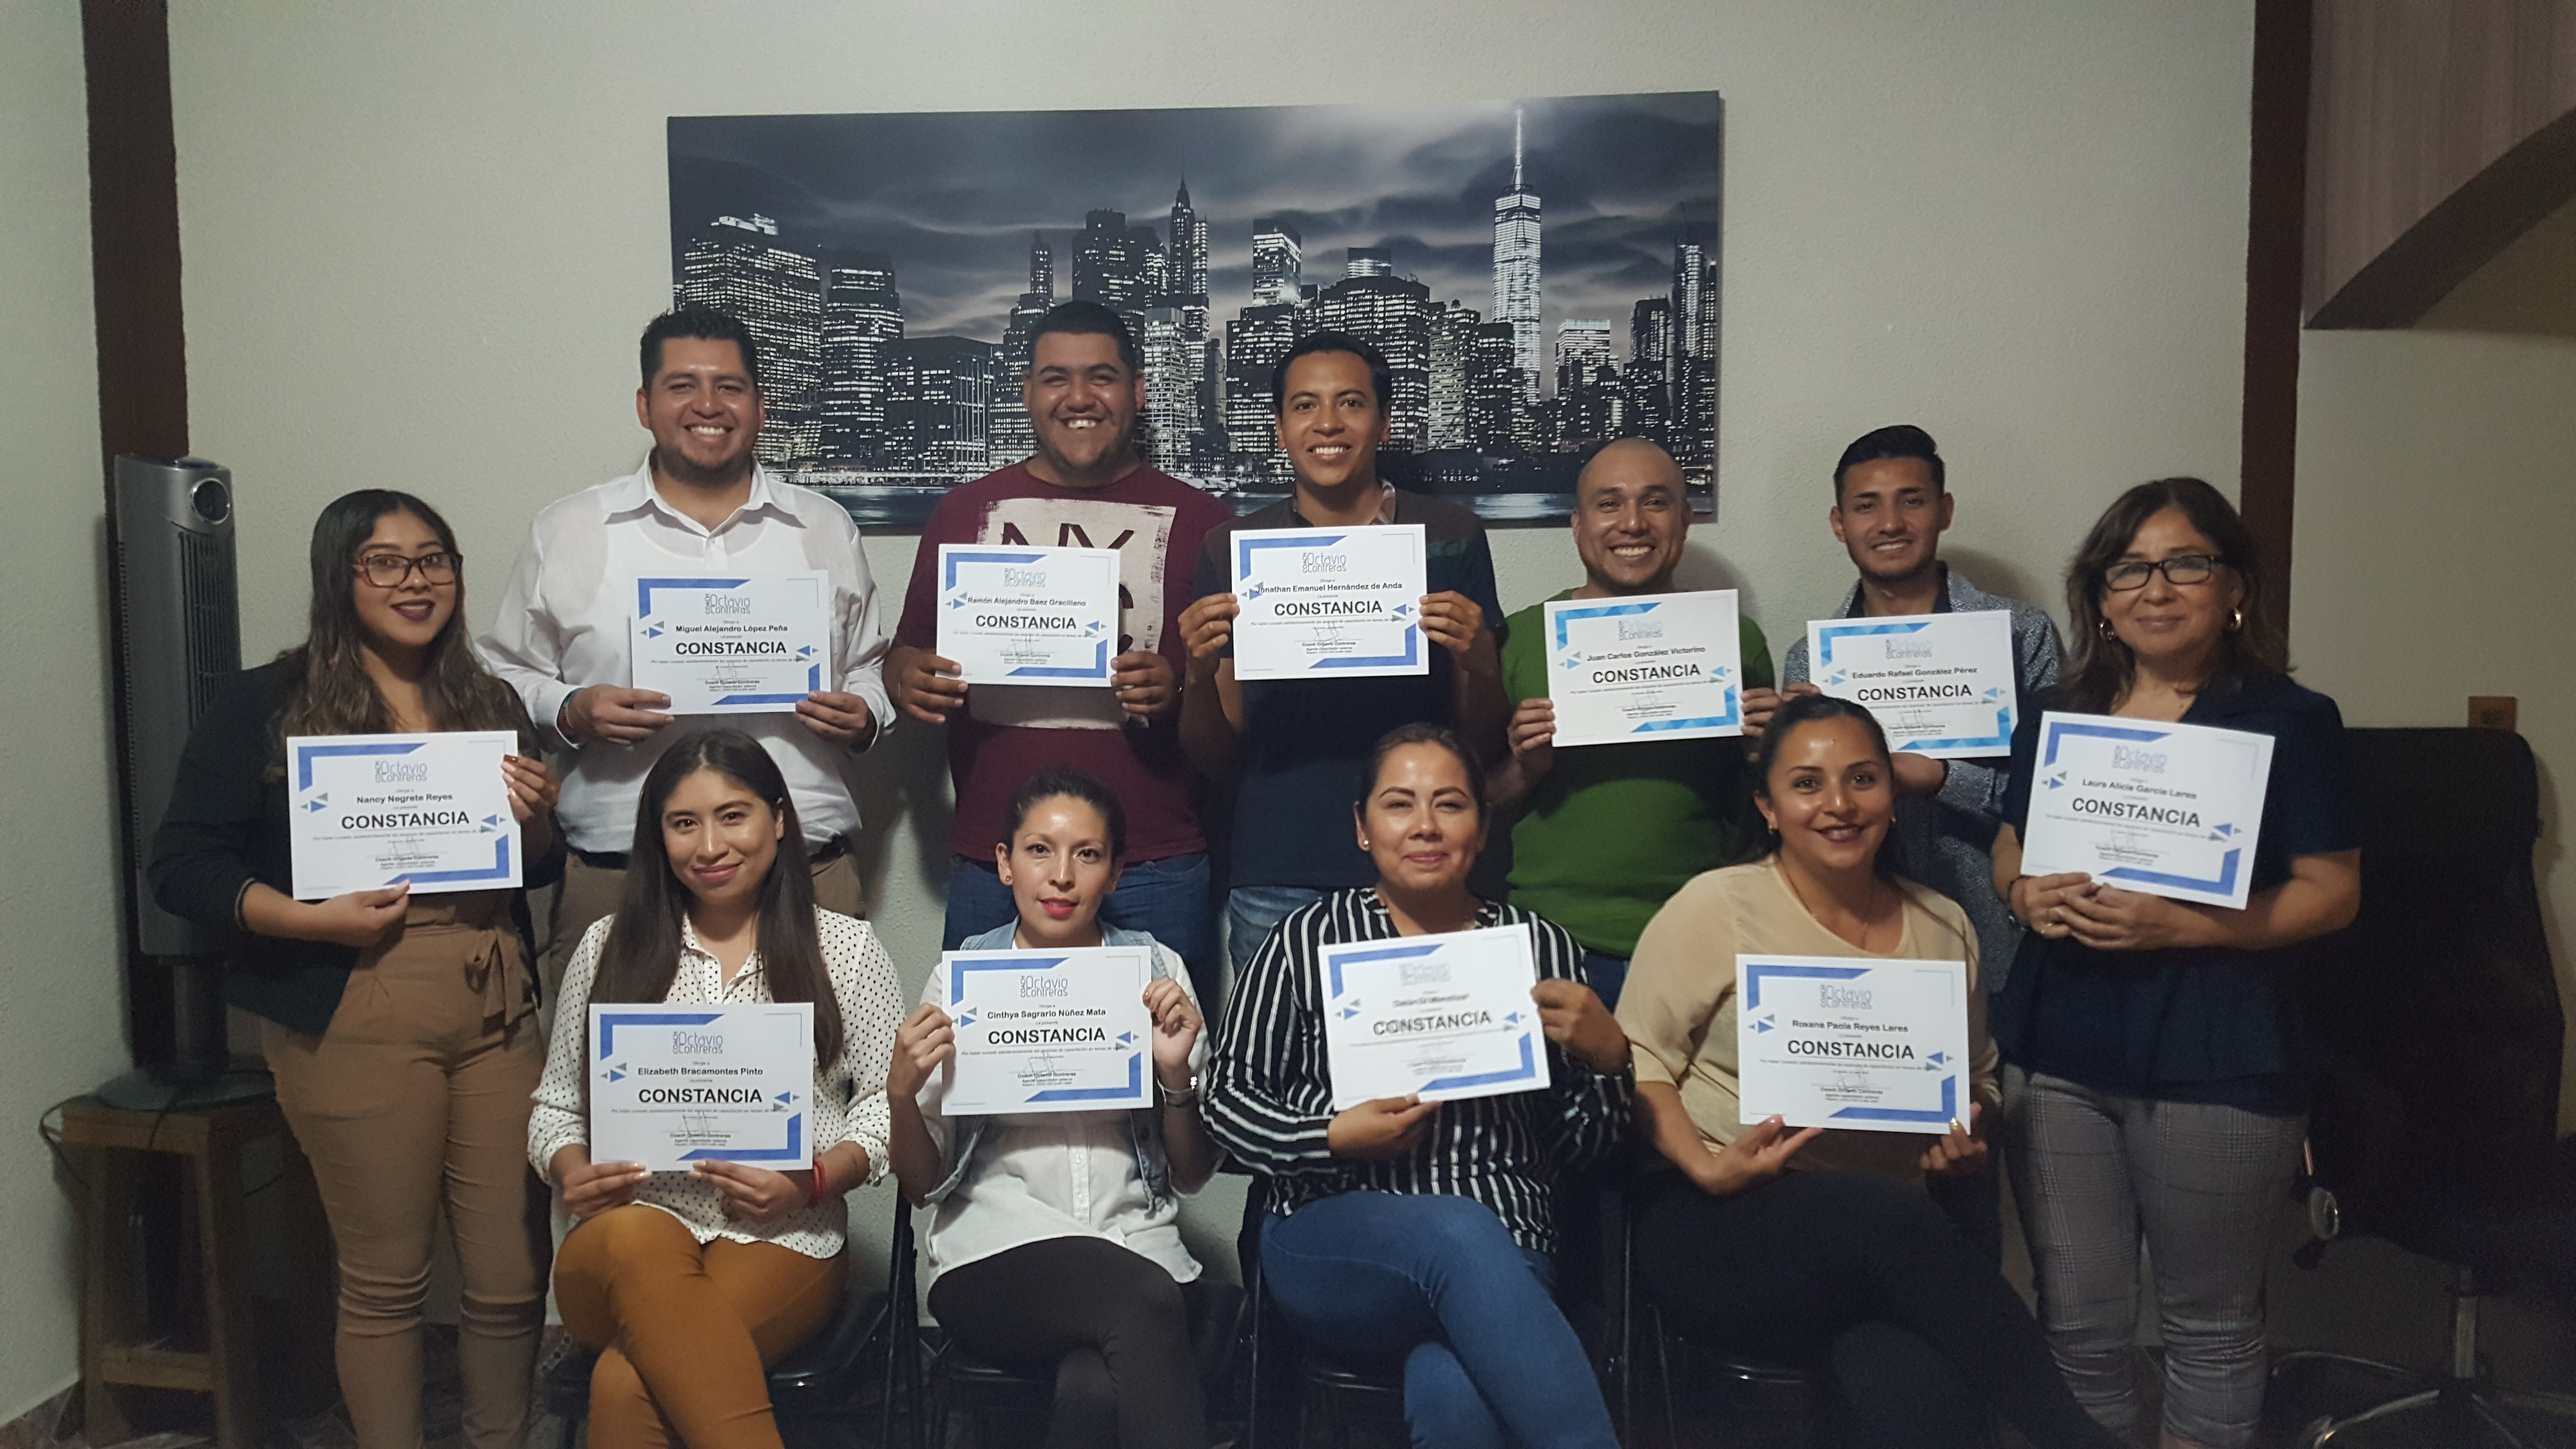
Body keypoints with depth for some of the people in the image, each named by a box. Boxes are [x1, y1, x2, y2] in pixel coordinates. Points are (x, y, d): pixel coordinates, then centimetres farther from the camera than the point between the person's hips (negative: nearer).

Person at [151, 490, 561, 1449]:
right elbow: (181, 867, -2)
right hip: (356, 1019, -4)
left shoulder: (491, 706, 14)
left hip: (497, 1010, 4)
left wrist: (537, 820, -1)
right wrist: (307, 917, -15)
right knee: (385, 1281, 5)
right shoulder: (263, 704, 1)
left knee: (514, 1275, 6)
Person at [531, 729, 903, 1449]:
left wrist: (812, 1183, -13)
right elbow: (556, 1106, 18)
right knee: (636, 1241, -38)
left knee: (626, 1386, -33)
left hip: (784, 1241, -2)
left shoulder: (843, 948, 8)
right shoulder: (610, 947, 14)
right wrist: (572, 1173, -5)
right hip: (625, 1237, 3)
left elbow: (888, 1100, 5)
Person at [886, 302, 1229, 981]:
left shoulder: (1196, 519, 6)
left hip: (1156, 866, -1)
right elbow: (908, 653, 17)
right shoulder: (966, 510, 12)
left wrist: (1180, 690, -14)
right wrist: (907, 677, -5)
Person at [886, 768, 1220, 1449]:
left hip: (1135, 1238, 1)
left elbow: (1193, 1175, 11)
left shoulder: (1157, 970, 9)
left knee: (1094, 1388, -35)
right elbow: (923, 1187, 8)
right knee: (1146, 1299, -33)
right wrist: (902, 1092, -12)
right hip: (996, 1253, 0)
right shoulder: (960, 977, 7)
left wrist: (1177, 1075, -8)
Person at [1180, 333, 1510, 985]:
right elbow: (1215, 758, 8)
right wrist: (1199, 673, -11)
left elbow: (1484, 747, 5)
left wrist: (1475, 661, -15)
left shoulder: (1449, 537, 3)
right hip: (1275, 886, 1)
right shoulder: (1233, 547, 6)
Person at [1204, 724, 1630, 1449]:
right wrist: (1333, 1139, -10)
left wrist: (1607, 1058, -6)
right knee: (1460, 1231, -36)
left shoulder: (1542, 945, 12)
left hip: (1506, 1254, 0)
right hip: (1333, 1244, 1)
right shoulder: (1308, 940, 7)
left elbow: (1578, 1149, 14)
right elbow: (1228, 1095, 8)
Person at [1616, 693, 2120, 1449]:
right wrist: (1708, 1168, -17)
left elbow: (1976, 1080, 24)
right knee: (1893, 1217, -35)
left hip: (1888, 1233, 3)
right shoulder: (1716, 907, -1)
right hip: (1716, 1223, -2)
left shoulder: (1944, 928, 12)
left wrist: (1968, 1138, 1)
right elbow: (1639, 1059, -2)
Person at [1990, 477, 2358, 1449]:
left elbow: (2332, 893, -5)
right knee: (2077, 1321, 10)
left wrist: (2179, 927, -19)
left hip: (2214, 1062, -3)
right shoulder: (2060, 715, 11)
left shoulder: (2290, 721, -2)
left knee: (2209, 1326, 11)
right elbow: (2009, 850, 17)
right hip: (2057, 1052, 4)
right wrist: (2025, 894, -6)